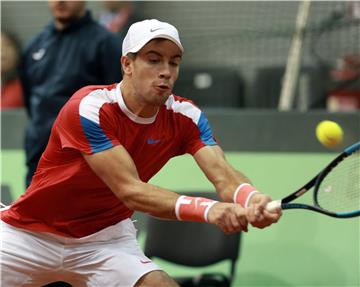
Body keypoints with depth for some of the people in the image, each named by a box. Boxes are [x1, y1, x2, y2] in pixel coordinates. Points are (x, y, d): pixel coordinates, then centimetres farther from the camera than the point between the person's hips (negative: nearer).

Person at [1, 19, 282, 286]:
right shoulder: (91, 107, -25)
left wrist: (252, 199, -46)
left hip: (107, 237, 3)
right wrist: (208, 210, -46)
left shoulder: (185, 116, -9)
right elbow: (130, 190, -32)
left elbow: (223, 175, -22)